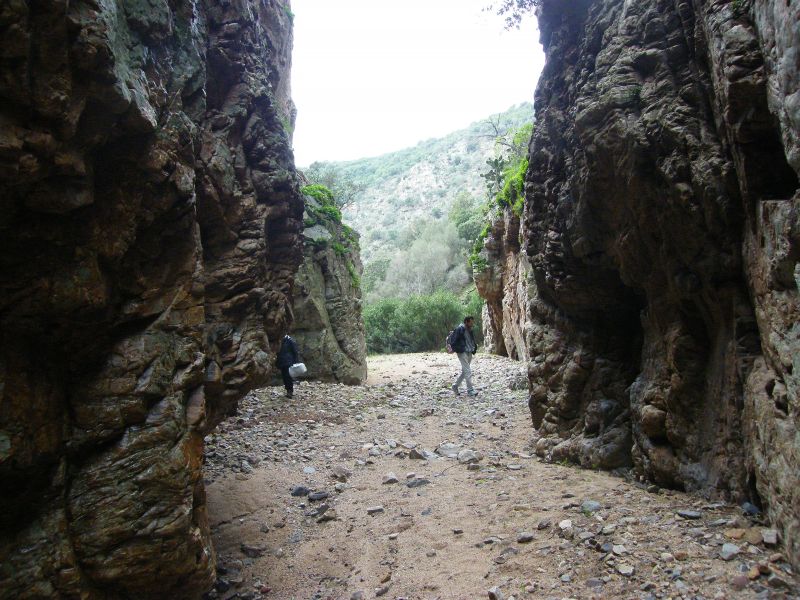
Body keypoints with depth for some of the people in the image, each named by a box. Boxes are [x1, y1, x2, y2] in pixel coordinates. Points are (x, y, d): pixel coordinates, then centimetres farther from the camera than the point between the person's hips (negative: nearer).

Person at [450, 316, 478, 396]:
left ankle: (455, 386, 27)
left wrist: (474, 349, 15)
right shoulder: (459, 329, -13)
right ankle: (470, 390, -4)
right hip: (462, 353, -9)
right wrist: (457, 350, -14)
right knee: (468, 372, -10)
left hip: (469, 353, 9)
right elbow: (453, 342, -15)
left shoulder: (470, 330, 13)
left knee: (464, 371, 14)